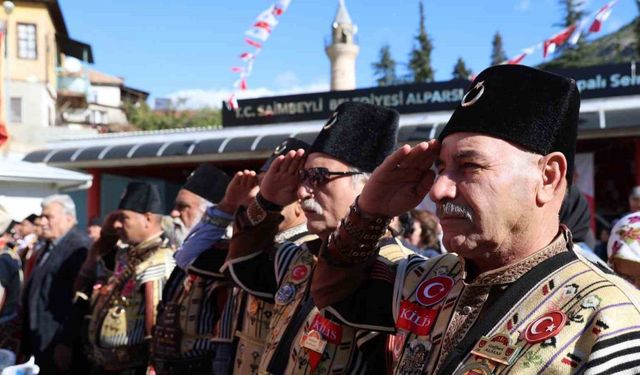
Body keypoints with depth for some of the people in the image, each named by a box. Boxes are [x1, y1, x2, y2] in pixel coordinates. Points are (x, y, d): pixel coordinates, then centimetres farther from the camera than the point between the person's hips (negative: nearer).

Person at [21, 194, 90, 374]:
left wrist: (65, 343, -21)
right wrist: (28, 343, 16)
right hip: (42, 343, 9)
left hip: (61, 343, -9)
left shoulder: (80, 247, -15)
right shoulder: (48, 247, 15)